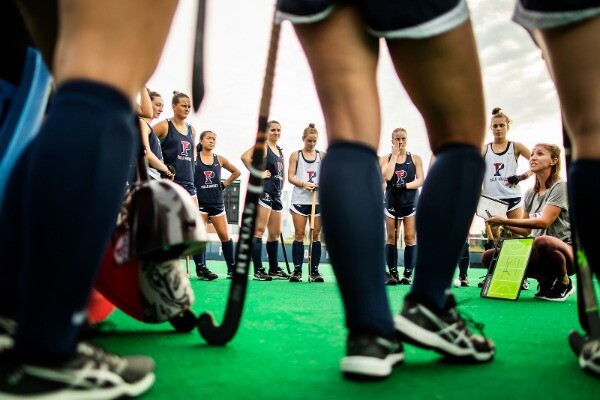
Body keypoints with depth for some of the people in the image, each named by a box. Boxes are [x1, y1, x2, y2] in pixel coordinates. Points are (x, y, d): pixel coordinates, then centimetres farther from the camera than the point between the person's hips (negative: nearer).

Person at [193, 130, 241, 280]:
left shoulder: (220, 159, 8)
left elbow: (236, 172, 19)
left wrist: (224, 184, 10)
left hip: (217, 202, 3)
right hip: (199, 202, -3)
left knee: (225, 235, 2)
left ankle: (232, 268, 11)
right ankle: (200, 269, 3)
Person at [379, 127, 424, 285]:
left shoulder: (415, 158, 5)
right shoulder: (385, 158, 6)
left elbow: (420, 181, -2)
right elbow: (386, 176, -13)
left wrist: (404, 186, -17)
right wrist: (394, 155, -8)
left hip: (410, 202, 0)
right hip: (392, 202, 1)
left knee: (410, 238, -2)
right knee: (391, 238, 0)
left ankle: (408, 273, 3)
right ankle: (393, 273, 6)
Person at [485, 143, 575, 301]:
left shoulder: (560, 186, -7)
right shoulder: (530, 194, 13)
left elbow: (544, 222, -20)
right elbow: (525, 231, 11)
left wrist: (505, 221, -22)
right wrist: (505, 225, -8)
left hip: (565, 249, -6)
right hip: (540, 254, 7)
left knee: (542, 242, -42)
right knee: (488, 257, -8)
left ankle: (564, 282, -9)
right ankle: (545, 279, 4)